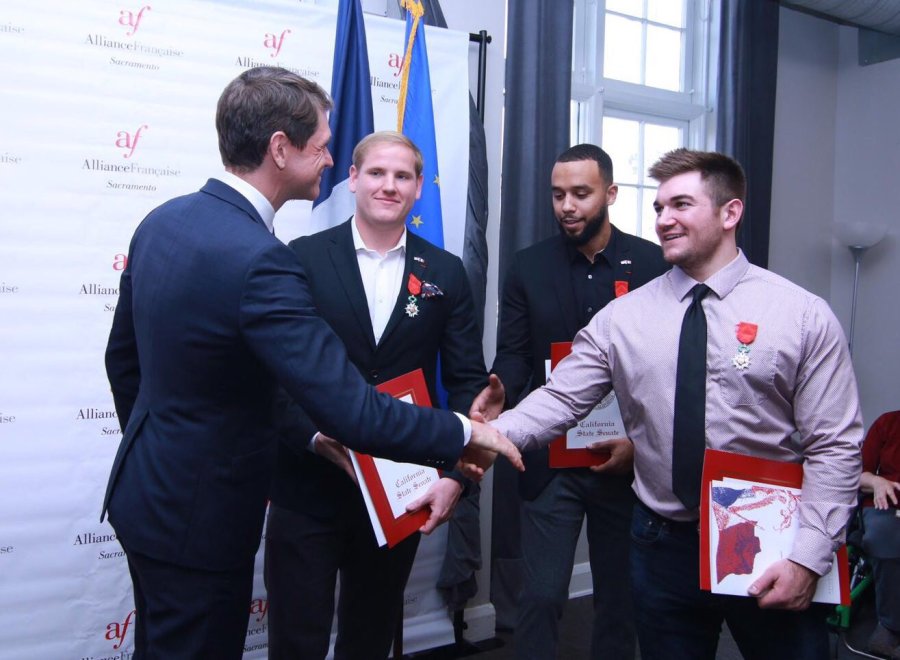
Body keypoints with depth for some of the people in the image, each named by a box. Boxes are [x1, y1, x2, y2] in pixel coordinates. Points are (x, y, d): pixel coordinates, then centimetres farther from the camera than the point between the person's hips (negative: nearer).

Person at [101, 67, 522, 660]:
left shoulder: (162, 222, 0)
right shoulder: (258, 261, -29)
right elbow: (352, 412, -31)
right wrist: (463, 434, -17)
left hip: (143, 493, 9)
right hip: (199, 516, -9)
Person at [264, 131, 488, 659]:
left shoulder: (446, 273, 3)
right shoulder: (304, 258, -4)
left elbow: (468, 382, 1)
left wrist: (456, 476, -9)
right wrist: (316, 437, -21)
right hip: (308, 489, -2)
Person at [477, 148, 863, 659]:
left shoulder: (804, 315, -5)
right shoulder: (621, 318, 0)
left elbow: (835, 448, -6)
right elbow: (561, 400, -4)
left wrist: (809, 558, -13)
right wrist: (496, 433, -23)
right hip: (665, 546, 2)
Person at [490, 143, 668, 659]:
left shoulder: (654, 264, -2)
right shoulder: (529, 267, 2)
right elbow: (513, 356, -3)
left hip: (626, 461, 0)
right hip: (551, 460, 0)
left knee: (620, 596, 14)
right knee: (542, 595, 1)